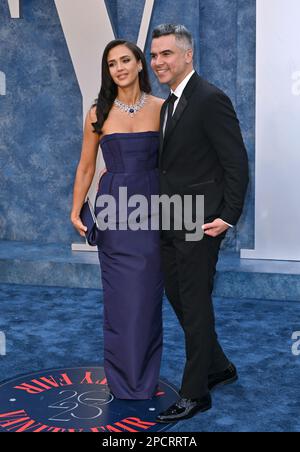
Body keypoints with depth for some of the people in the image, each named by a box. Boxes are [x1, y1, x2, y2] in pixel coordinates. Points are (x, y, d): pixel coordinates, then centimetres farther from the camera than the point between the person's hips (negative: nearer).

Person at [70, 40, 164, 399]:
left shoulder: (161, 108, 2)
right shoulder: (99, 113, 2)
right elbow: (85, 167, 7)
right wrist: (76, 210, 0)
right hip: (113, 208, 0)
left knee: (147, 295, 4)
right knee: (120, 296, 4)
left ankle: (145, 379, 20)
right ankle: (123, 379, 20)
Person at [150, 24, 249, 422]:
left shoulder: (210, 99, -13)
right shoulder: (168, 106, 14)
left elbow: (236, 161, -16)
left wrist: (229, 216, -19)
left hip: (199, 223, -9)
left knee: (194, 305, 1)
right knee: (178, 298, 16)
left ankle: (195, 393, 16)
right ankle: (218, 367, 35)